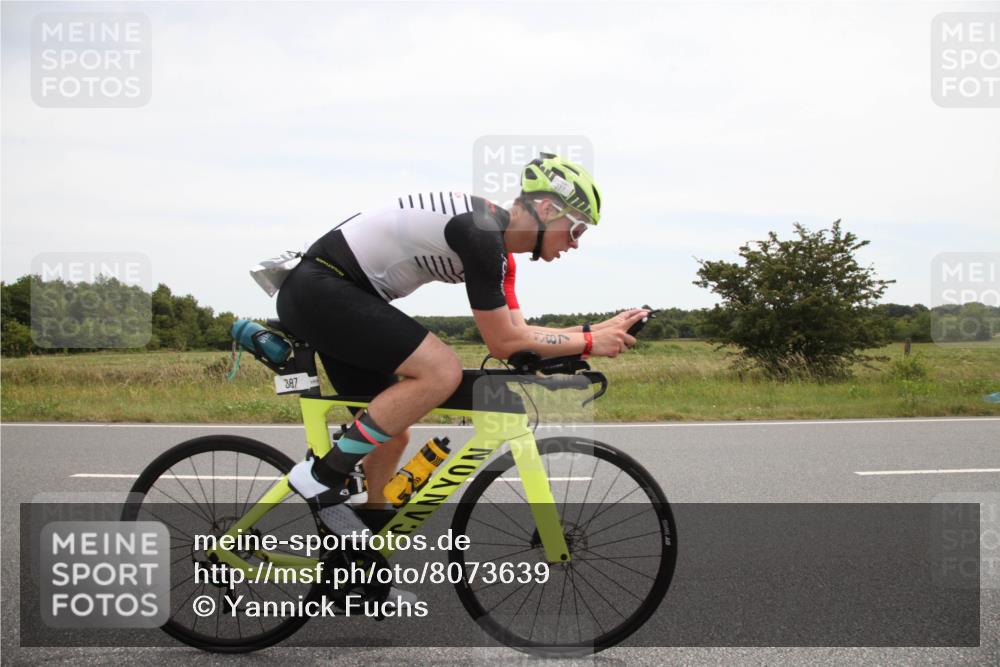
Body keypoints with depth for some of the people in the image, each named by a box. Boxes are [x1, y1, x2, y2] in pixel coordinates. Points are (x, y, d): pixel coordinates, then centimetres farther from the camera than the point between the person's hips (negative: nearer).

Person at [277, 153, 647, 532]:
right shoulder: (481, 233, -21)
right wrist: (589, 342, -8)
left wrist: (601, 329, 6)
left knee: (392, 435, 11)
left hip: (327, 294, 10)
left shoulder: (495, 241, 9)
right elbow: (503, 343, -18)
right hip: (318, 289, -10)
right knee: (442, 371, -23)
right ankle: (323, 476, -12)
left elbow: (517, 334, 11)